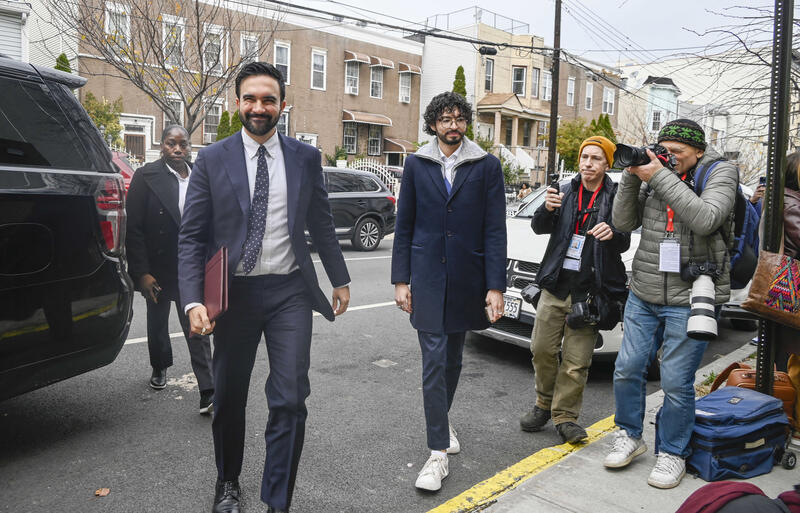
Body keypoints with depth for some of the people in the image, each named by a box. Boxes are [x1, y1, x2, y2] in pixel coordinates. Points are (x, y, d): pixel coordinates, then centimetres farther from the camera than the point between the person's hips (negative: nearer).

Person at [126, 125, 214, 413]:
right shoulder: (146, 176, -7)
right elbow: (133, 228, -9)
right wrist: (141, 272, -14)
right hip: (158, 269, 0)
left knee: (197, 329, -6)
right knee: (157, 323, 20)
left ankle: (207, 393, -6)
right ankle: (160, 368, 46)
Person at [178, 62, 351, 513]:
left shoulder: (306, 158, 4)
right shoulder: (212, 160, -1)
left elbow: (322, 225, 12)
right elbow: (192, 237, -3)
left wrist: (340, 280, 14)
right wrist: (194, 301, -13)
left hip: (289, 292, 0)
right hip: (234, 292, 0)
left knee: (290, 401, -3)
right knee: (229, 399, 14)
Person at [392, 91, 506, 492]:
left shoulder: (487, 166, 1)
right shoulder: (416, 165, 4)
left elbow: (495, 230, -3)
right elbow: (404, 226, 6)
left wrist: (495, 286, -9)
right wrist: (401, 279, 1)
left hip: (467, 278, 1)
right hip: (427, 277, -1)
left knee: (453, 358, 15)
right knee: (434, 362, -3)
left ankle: (442, 420, 41)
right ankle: (439, 453, 4)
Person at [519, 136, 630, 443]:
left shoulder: (615, 197, 2)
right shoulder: (566, 191, 10)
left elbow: (625, 243, -3)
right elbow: (539, 228, 4)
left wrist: (613, 234, -26)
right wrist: (547, 209, -18)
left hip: (588, 291, -3)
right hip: (556, 285, 3)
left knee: (576, 362, -1)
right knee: (542, 349, 7)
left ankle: (565, 416, 14)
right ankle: (544, 404, 27)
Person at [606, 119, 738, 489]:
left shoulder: (720, 173, -4)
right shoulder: (652, 175, 7)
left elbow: (705, 219, -23)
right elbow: (624, 223, 2)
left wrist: (660, 176, -23)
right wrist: (632, 177, -9)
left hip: (688, 301, -4)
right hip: (642, 294, 4)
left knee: (676, 383, 0)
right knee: (627, 368, 7)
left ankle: (672, 452, 20)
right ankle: (630, 436, 28)